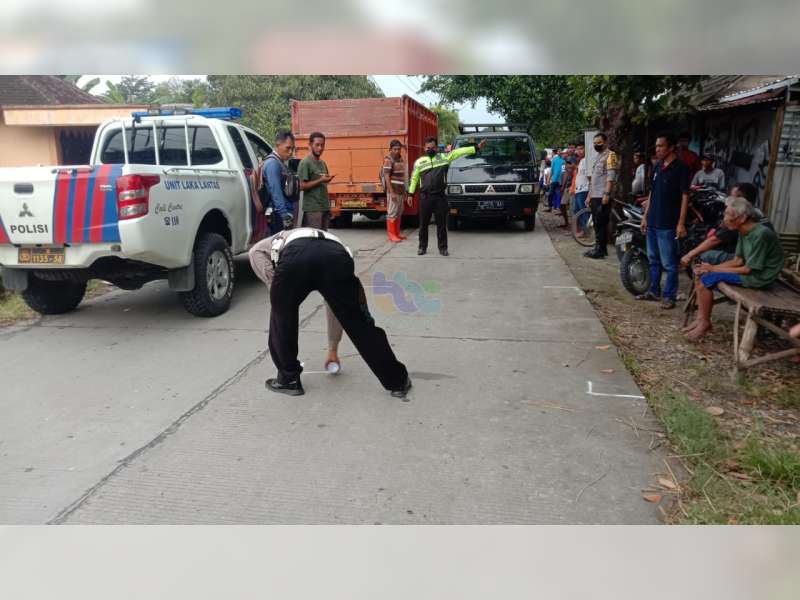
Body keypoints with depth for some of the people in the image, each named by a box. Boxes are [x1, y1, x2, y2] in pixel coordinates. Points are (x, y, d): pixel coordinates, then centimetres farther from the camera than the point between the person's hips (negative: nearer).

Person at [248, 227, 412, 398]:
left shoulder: (283, 239, 45)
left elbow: (256, 251, 19)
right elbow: (335, 308, 49)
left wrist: (274, 285, 20)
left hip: (294, 256, -2)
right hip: (337, 257, 2)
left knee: (282, 316, 25)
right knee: (359, 323, 14)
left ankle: (288, 379, 33)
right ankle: (397, 381, 24)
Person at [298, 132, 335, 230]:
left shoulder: (323, 163, 16)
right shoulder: (305, 162, -8)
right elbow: (302, 186, -14)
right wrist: (320, 180, -18)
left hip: (325, 208, 8)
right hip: (312, 209, -8)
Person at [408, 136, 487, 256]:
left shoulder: (444, 157, 8)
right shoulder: (419, 161, 8)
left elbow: (458, 152, 3)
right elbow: (414, 178, 13)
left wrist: (476, 148, -2)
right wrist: (410, 193, 10)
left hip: (440, 196, 0)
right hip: (425, 197, 0)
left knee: (442, 224, 4)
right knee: (423, 224, 6)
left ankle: (443, 248, 12)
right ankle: (422, 247, 17)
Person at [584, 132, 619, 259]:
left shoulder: (610, 155, -6)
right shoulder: (598, 157, 22)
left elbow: (611, 177, -16)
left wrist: (607, 194, -23)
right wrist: (589, 195, 21)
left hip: (602, 196, -9)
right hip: (595, 196, 9)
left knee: (601, 223, -7)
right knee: (597, 223, 11)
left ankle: (601, 250, -5)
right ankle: (598, 248, 17)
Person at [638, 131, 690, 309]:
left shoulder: (680, 168, -10)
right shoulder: (658, 167, 13)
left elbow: (685, 196, -13)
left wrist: (681, 223, -17)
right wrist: (645, 216, 15)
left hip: (668, 224, -8)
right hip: (652, 221, 8)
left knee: (669, 263, -1)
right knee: (653, 259, 16)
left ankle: (669, 296, 7)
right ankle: (654, 291, 26)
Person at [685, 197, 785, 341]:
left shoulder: (761, 234, -24)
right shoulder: (744, 232, 3)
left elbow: (749, 269, -22)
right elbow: (737, 260, 7)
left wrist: (714, 269, -17)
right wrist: (712, 268, -8)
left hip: (760, 276, -9)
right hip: (749, 269, 9)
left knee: (708, 279, -20)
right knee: (700, 275, 0)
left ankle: (705, 323, -6)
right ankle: (700, 319, 0)